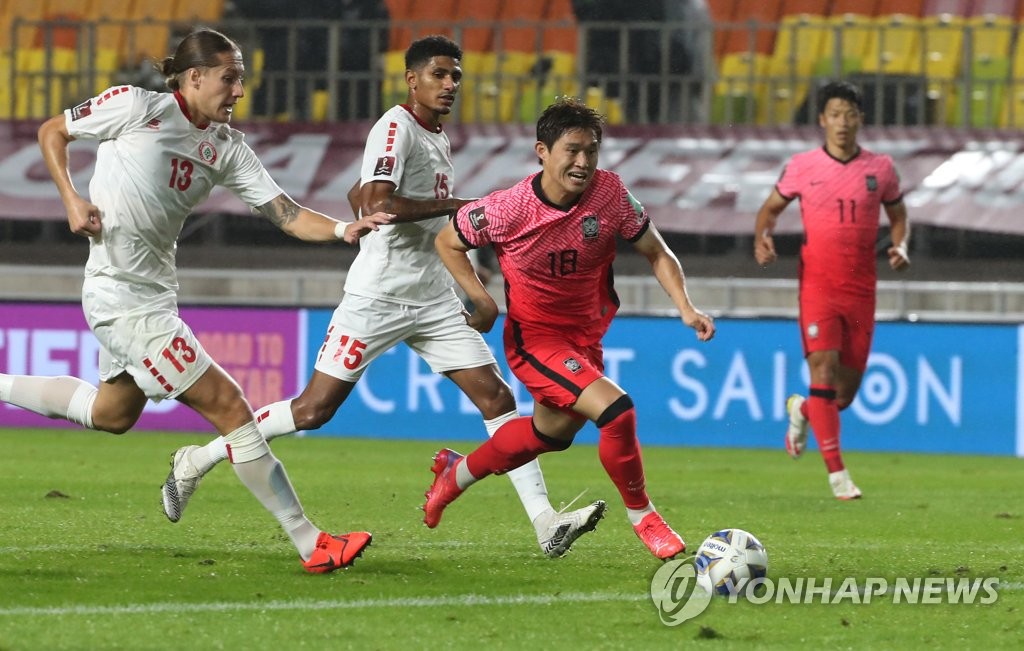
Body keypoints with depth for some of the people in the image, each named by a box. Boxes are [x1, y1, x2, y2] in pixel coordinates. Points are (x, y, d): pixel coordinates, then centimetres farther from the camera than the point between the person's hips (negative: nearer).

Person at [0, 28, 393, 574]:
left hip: (153, 294, 9)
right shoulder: (137, 107, -11)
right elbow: (51, 132, 0)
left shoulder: (226, 147, 5)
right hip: (123, 298, -9)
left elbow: (285, 214, -1)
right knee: (228, 407, -11)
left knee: (112, 413, 28)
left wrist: (343, 229, -18)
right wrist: (71, 200, -13)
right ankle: (311, 545, -9)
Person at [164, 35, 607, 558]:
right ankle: (198, 460, 11)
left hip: (433, 300, 8)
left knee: (496, 397, -4)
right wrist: (457, 205, -21)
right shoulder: (396, 128, -11)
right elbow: (377, 203, -25)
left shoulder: (438, 140, 16)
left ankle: (544, 522, -8)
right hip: (377, 298, -8)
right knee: (315, 408, -5)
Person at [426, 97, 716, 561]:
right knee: (616, 410, -24)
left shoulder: (609, 193, -17)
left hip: (586, 336, 6)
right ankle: (642, 517, -3)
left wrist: (685, 307, -16)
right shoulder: (508, 210, -24)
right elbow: (447, 241, -5)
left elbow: (655, 253, -2)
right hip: (533, 337, -6)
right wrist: (481, 300, -17)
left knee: (552, 431, 24)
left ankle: (455, 473, 49)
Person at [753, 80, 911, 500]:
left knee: (847, 391, 5)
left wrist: (900, 246, -3)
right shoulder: (802, 167, 1)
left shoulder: (880, 168, 5)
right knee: (824, 368, -18)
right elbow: (772, 206, 13)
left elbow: (897, 215, 18)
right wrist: (762, 237, -7)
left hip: (861, 289, 2)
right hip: (818, 285, -2)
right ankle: (837, 473, -16)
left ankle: (803, 410, 41)